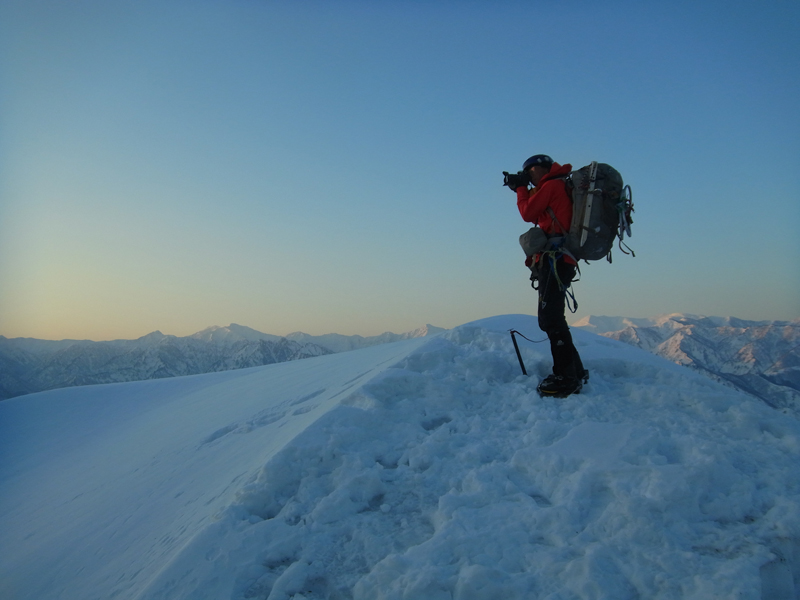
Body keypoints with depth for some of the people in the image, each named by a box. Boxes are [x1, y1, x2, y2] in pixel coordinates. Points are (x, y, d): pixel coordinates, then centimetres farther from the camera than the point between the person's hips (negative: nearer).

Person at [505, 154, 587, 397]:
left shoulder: (552, 184, -1)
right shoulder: (561, 186, 27)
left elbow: (528, 213, -3)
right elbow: (537, 215, 27)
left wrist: (521, 188, 11)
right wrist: (523, 190, 20)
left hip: (554, 259, -10)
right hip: (560, 260, 10)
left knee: (550, 318, -16)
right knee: (550, 319, 12)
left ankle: (566, 378, -18)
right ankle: (575, 372, 15)